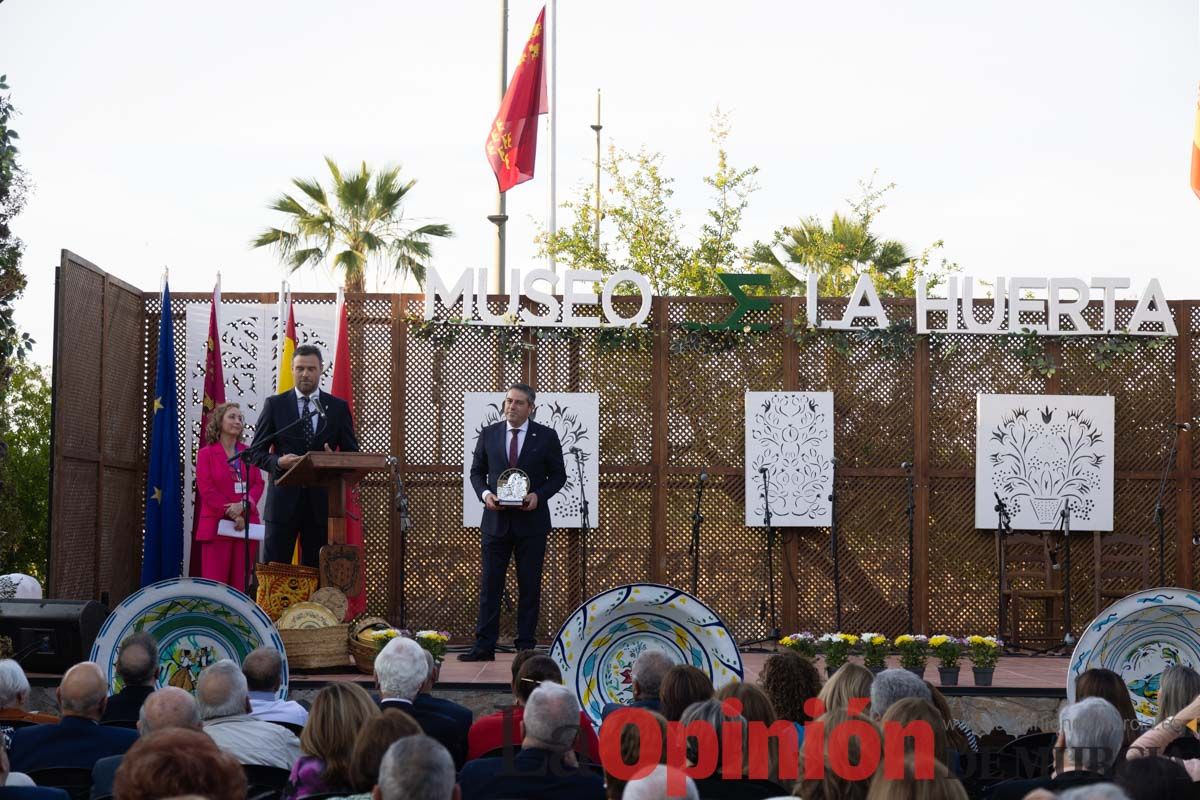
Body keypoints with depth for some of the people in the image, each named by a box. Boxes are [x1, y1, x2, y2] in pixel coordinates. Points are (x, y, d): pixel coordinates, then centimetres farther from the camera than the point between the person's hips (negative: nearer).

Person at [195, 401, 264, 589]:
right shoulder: (206, 453, 5)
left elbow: (258, 484, 7)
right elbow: (206, 489, -5)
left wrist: (243, 505, -14)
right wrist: (232, 515, -14)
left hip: (246, 524, 3)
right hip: (217, 524, -3)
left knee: (240, 584, 0)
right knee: (215, 583, -7)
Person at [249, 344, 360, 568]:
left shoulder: (338, 407, 8)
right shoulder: (275, 405, 6)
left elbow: (352, 454, 10)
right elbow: (256, 451, 5)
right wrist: (278, 462, -15)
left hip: (321, 501, 1)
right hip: (284, 499, -1)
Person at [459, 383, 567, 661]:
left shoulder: (546, 437, 1)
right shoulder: (488, 434, 6)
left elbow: (558, 475, 4)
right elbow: (477, 472, 11)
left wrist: (539, 495, -12)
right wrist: (484, 493, -8)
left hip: (531, 519, -1)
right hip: (496, 519, 1)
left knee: (529, 586, 3)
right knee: (490, 585, 0)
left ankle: (526, 646, 10)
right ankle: (484, 646, 3)